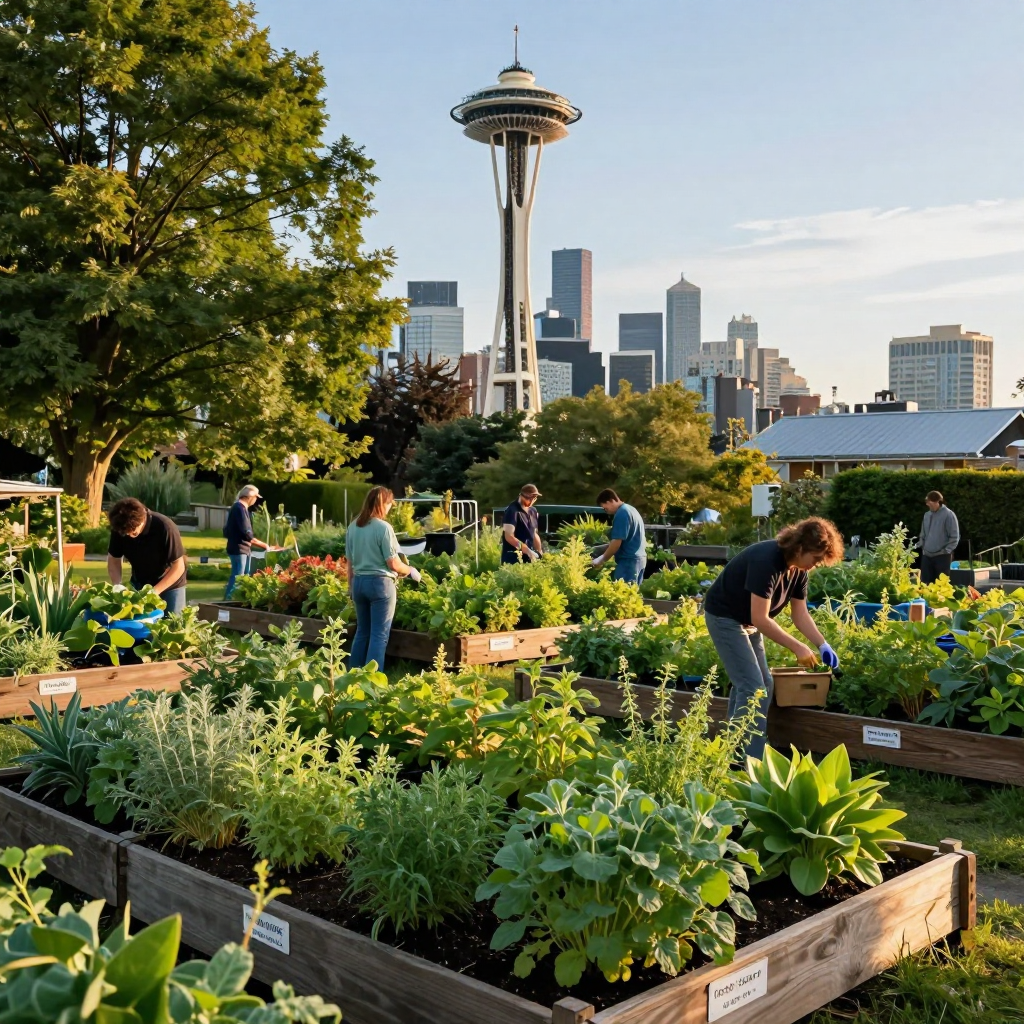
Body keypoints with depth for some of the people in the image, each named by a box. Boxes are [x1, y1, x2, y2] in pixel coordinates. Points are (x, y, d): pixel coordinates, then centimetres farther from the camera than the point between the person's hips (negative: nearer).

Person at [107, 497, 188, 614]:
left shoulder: (164, 527, -32)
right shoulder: (119, 529, -19)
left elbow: (178, 567, -26)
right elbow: (113, 559, -4)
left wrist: (154, 591, -32)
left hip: (170, 585, -4)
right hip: (139, 583, 4)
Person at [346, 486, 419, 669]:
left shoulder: (353, 527, 5)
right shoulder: (383, 527, -13)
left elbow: (349, 562, 11)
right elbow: (393, 564, -13)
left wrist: (351, 586, 20)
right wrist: (410, 571, 5)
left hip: (359, 582, 6)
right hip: (380, 583, -6)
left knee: (362, 632, 17)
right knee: (379, 635, 2)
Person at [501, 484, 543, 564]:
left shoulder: (533, 511, 12)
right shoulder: (512, 511, -12)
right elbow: (509, 537, -20)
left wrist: (540, 553, 12)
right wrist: (528, 551, -25)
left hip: (529, 559, 7)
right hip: (513, 559, -7)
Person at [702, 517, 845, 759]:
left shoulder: (797, 569, -3)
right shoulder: (766, 561, -31)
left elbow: (800, 614, 2)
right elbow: (760, 618, -32)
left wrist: (823, 645, -12)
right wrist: (798, 648, -29)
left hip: (747, 621, 10)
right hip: (725, 617, -10)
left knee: (763, 685, 10)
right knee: (751, 686, -14)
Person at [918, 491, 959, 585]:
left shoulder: (948, 515, -8)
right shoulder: (927, 515, 11)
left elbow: (955, 537, -8)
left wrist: (946, 550, -12)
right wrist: (921, 546, 6)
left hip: (942, 556, -6)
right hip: (926, 556, 6)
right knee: (925, 583, 6)